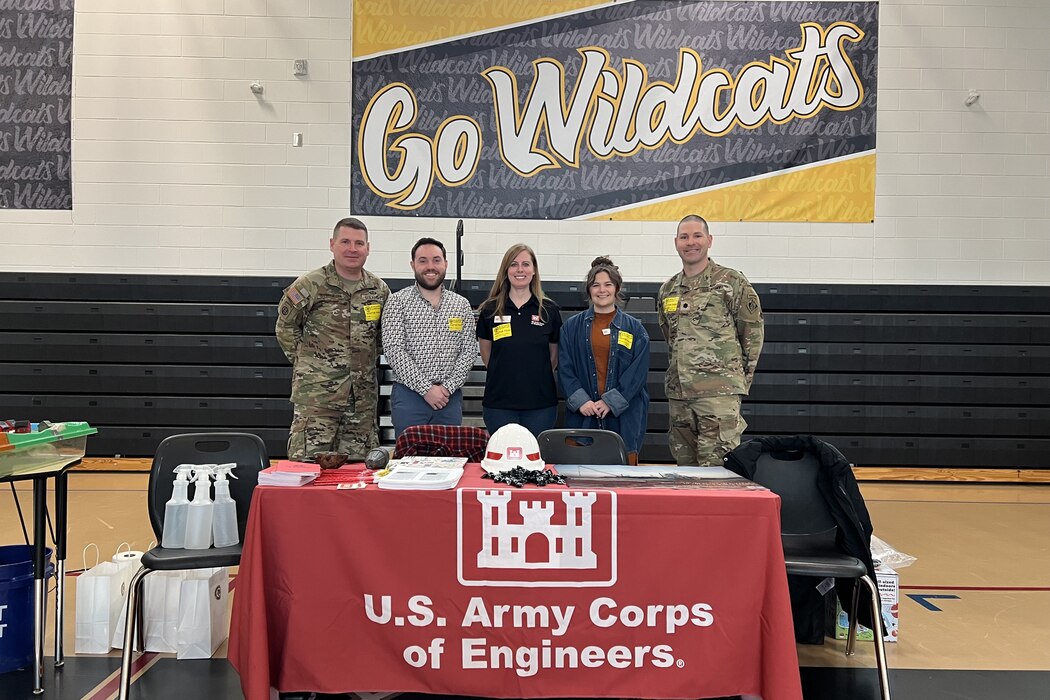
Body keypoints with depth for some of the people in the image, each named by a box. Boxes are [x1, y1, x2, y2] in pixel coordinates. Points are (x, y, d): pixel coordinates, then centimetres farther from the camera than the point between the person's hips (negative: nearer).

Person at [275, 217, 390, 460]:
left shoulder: (379, 290, 7)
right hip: (316, 394, -4)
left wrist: (367, 360, 12)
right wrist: (307, 360, 2)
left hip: (363, 396, 4)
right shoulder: (310, 285, -5)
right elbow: (286, 327, 5)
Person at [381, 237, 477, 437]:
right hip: (409, 394, -3)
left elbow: (469, 351, 4)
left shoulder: (462, 305, 9)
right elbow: (393, 350, -9)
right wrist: (426, 389, -14)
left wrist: (448, 387, -9)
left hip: (451, 396, 3)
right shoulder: (398, 302, 0)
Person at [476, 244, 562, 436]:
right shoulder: (490, 310, 2)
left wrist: (537, 376, 11)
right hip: (499, 403, 0)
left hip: (540, 403, 0)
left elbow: (554, 356, 12)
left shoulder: (549, 310, 1)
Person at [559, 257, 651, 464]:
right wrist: (580, 400, -10)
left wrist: (611, 401, -11)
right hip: (582, 414, 1)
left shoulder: (634, 329, 6)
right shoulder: (572, 327, 8)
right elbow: (565, 368, 3)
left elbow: (638, 372, -2)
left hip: (623, 415, 0)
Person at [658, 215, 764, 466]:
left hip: (720, 391, -6)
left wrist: (741, 377, 4)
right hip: (678, 391, 6)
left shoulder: (732, 282, -2)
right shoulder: (668, 290, 14)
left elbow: (754, 331, 2)